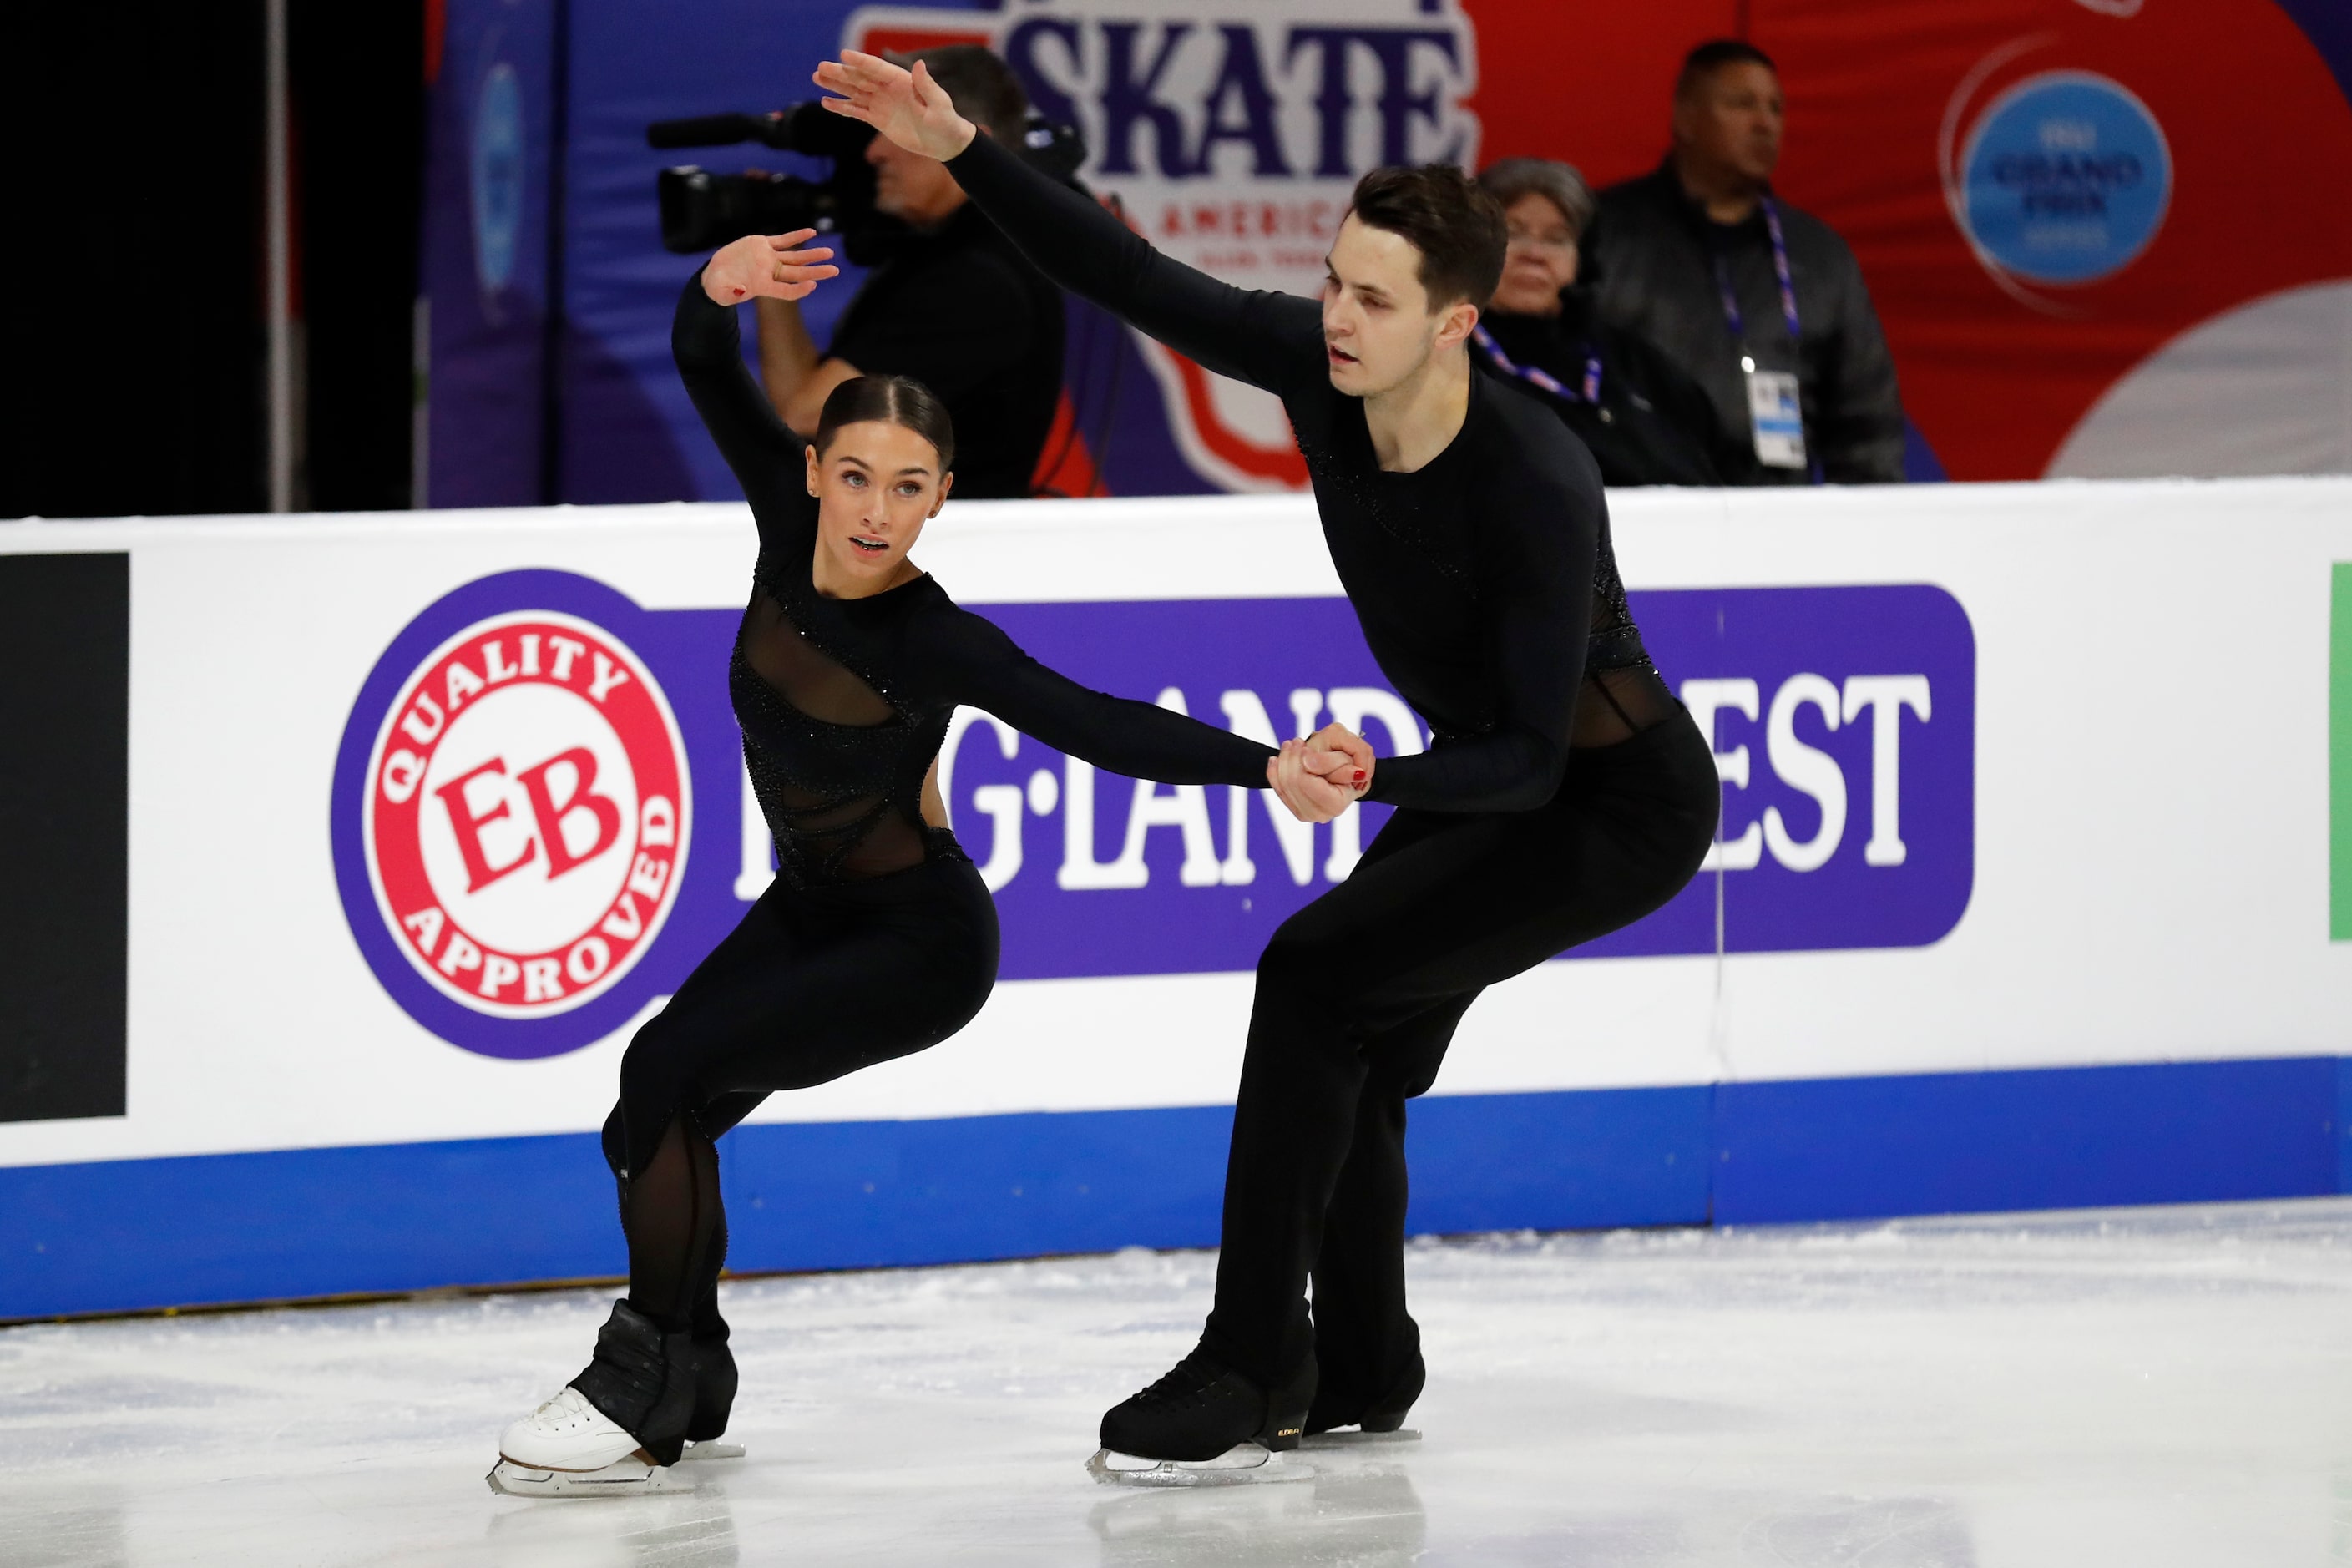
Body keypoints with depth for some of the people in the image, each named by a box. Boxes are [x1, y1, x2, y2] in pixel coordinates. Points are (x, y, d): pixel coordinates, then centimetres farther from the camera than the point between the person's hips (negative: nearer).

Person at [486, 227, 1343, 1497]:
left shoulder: (935, 641, -30)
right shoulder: (789, 528, -14)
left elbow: (1096, 726, -37)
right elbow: (703, 366, -14)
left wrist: (1265, 766, -49)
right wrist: (721, 286, -37)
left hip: (916, 947, -7)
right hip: (810, 907, 7)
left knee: (670, 1074, -18)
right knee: (662, 1104, 7)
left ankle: (642, 1402, -8)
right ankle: (692, 1374, 30)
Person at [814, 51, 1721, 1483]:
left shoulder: (1535, 490, -35)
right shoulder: (1316, 370, -16)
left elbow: (1530, 760, -34)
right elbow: (1137, 281, -11)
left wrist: (1372, 784, -50)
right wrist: (962, 151, -20)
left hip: (1620, 804, -9)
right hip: (1488, 771, 9)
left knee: (1317, 976, -21)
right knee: (1352, 1050, 16)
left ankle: (1251, 1377, -17)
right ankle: (1359, 1370, 36)